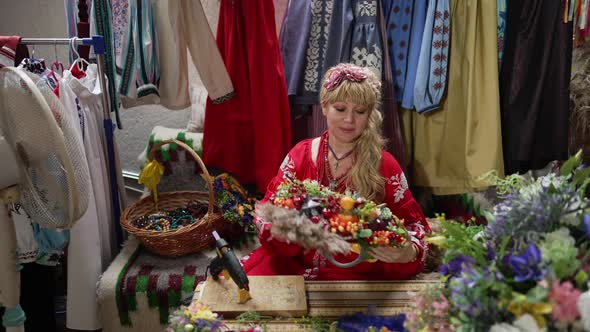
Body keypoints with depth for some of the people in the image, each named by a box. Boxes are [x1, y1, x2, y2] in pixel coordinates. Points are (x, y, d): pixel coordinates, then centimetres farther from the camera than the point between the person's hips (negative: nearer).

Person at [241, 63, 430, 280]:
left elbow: (413, 223, 1)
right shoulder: (300, 154, 4)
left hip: (355, 273, -1)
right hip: (293, 262, 2)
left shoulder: (383, 164, -2)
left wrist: (408, 253, -21)